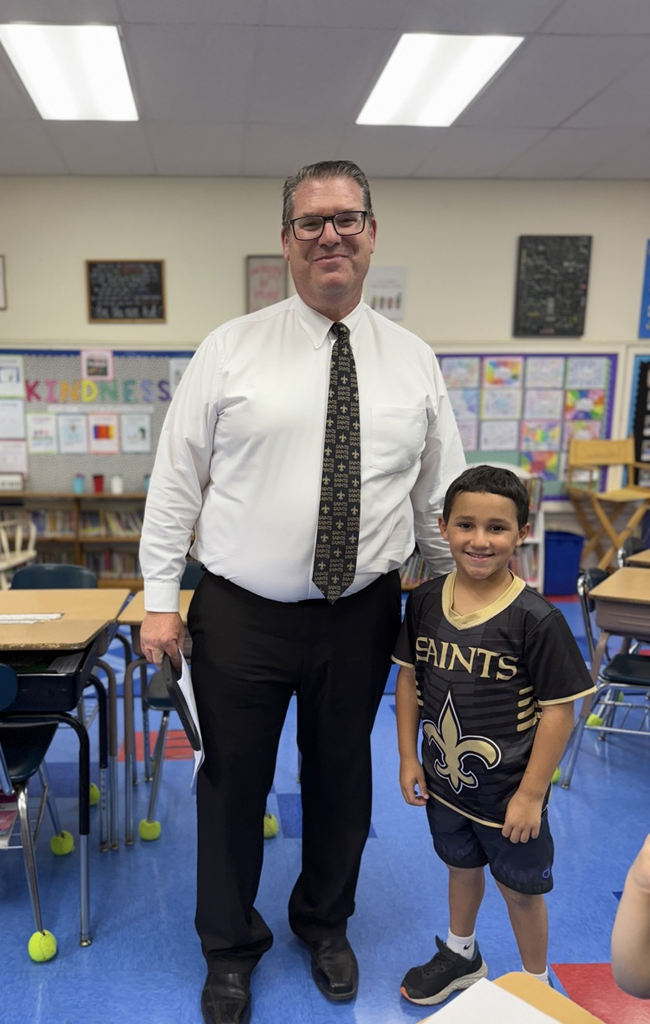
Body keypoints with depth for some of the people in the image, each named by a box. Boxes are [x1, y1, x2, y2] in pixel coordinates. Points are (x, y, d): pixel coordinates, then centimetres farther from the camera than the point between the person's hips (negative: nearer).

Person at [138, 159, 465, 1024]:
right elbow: (177, 477, -3)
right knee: (232, 786, 13)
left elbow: (440, 498, 7)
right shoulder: (230, 350, -4)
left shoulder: (414, 362, 2)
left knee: (342, 781, 19)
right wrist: (160, 597, -4)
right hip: (240, 615, -1)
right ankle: (230, 949, 40)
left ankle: (326, 923, 48)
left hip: (362, 616, 2)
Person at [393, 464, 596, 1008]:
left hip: (509, 793, -4)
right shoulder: (425, 601, -10)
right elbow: (409, 677, 1)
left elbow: (558, 711, -18)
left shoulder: (536, 618, -24)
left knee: (520, 888, 17)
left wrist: (531, 794, -15)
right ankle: (461, 955, 54)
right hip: (445, 780, 4)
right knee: (462, 866, 28)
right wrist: (409, 757, 2)